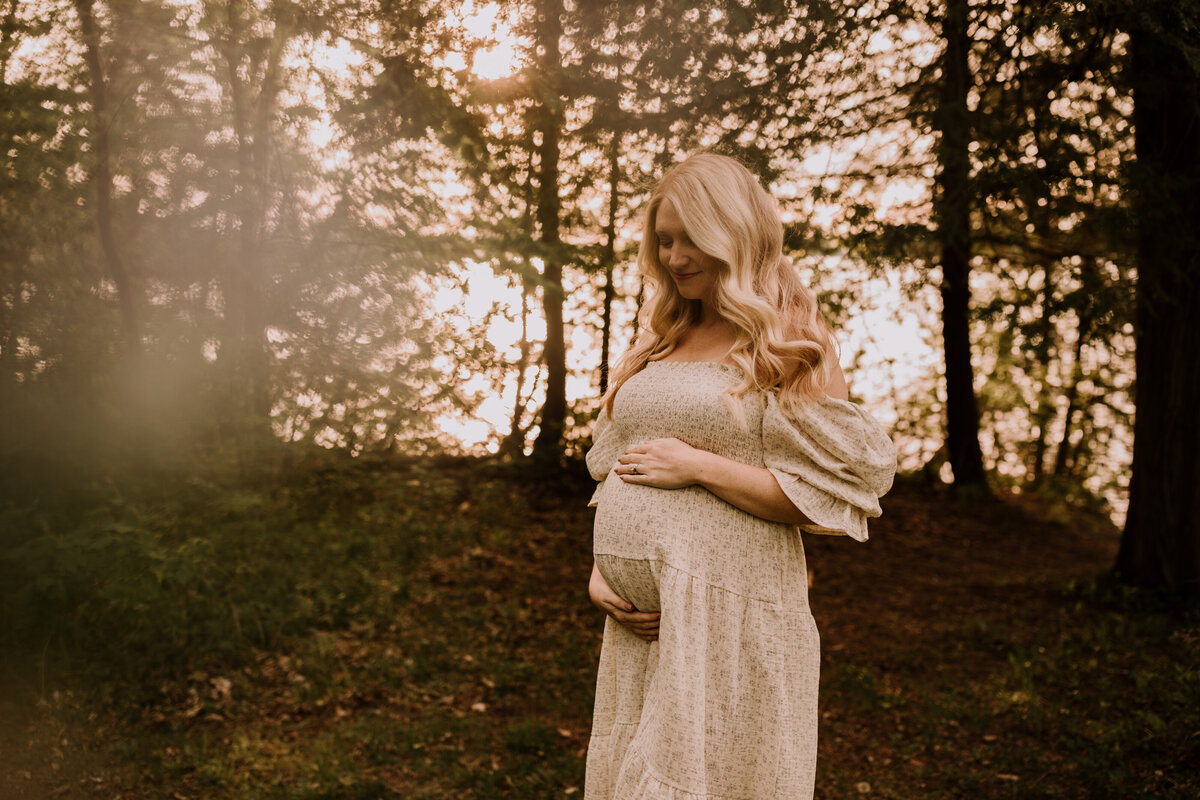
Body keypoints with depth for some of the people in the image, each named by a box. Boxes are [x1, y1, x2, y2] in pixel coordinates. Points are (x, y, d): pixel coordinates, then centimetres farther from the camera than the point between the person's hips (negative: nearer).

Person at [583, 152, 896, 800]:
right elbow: (612, 473, 18)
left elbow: (832, 500, -12)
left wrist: (699, 466, -15)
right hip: (639, 623, 6)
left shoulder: (789, 345, -4)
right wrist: (599, 571, 4)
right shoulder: (659, 344, 14)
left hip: (729, 618, -6)